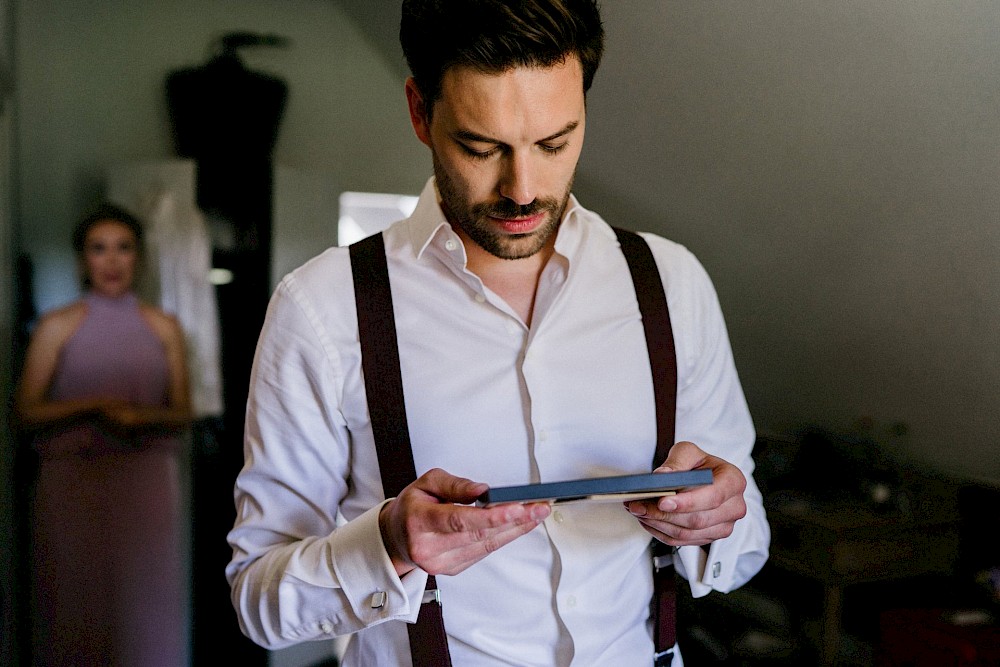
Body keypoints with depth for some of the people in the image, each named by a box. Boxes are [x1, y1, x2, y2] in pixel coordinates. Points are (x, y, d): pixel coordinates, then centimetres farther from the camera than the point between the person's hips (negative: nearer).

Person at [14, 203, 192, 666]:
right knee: (76, 599, 4)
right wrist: (94, 406, -14)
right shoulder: (58, 326, 2)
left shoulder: (163, 327, 6)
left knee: (145, 599, 4)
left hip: (147, 479, 1)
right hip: (73, 479, -1)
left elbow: (182, 413, 8)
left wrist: (144, 416, -12)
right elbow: (25, 413, -1)